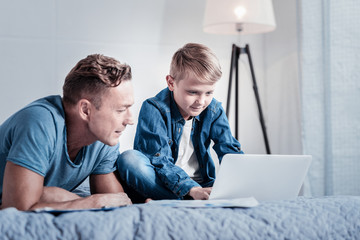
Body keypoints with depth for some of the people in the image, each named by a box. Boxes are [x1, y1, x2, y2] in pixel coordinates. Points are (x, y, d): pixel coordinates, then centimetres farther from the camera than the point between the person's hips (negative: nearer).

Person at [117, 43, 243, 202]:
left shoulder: (213, 110, 1)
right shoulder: (153, 110, -14)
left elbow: (230, 149, -7)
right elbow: (159, 160, -24)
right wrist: (192, 189, -40)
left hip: (201, 186, 3)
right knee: (129, 159, -32)